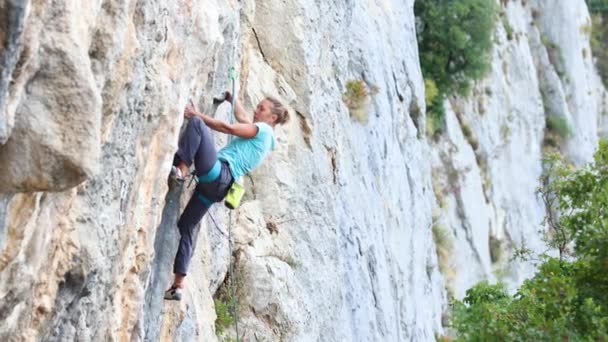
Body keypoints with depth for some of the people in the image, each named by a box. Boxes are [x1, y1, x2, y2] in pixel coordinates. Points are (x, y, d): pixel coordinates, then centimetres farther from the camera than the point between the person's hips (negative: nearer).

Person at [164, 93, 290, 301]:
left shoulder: (263, 129, 2)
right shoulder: (263, 135, 27)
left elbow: (228, 127, -6)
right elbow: (241, 118, 45)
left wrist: (198, 115, -3)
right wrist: (231, 98, 54)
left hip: (217, 173, -10)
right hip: (218, 186, 10)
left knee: (196, 123, -19)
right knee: (187, 226, 8)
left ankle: (181, 168, -33)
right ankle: (178, 285, 4)